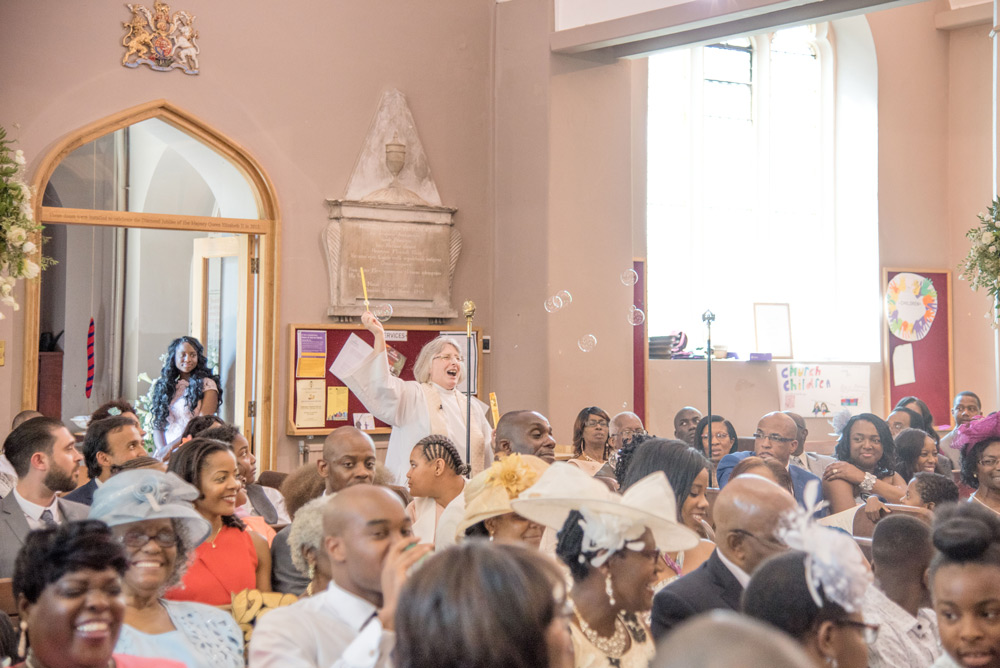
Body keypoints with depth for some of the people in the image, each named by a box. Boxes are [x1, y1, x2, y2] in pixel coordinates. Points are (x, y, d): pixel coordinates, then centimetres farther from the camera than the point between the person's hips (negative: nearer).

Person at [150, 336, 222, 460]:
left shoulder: (207, 385, 4)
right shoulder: (164, 386, 17)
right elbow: (158, 425, 11)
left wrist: (170, 447, -9)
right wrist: (161, 449, -7)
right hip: (166, 451, 3)